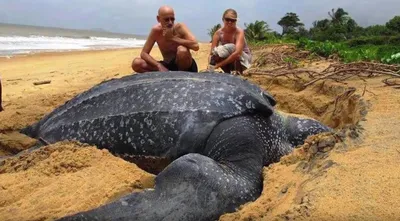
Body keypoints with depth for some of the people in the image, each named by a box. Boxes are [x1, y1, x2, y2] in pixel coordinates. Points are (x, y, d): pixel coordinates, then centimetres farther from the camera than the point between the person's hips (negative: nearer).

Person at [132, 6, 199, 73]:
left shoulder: (180, 27, -17)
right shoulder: (156, 30, -10)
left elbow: (196, 46, -33)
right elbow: (144, 53, -10)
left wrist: (173, 38, -29)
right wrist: (159, 66, -26)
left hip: (185, 66, -3)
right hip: (167, 67, 3)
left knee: (182, 50, -36)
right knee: (136, 63, -14)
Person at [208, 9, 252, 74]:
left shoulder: (239, 32, -26)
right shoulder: (218, 33, -14)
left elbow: (237, 53, -40)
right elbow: (212, 53, -19)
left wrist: (218, 65, -43)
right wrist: (209, 67, -39)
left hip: (244, 58, -3)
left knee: (231, 47, -33)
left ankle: (238, 73, -16)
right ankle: (228, 74, -2)